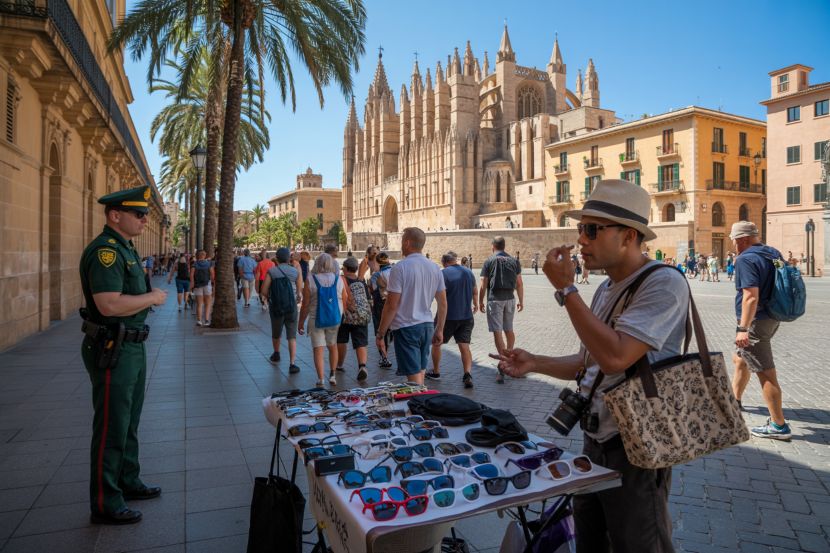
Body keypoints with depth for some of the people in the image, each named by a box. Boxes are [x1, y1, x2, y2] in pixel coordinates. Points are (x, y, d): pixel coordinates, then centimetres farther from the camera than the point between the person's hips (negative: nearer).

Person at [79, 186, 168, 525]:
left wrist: (148, 296, 7)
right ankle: (105, 505, 15)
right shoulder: (105, 251, -20)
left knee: (129, 422, 21)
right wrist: (153, 297, -19)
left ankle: (127, 483, 36)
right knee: (111, 429, 1)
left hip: (132, 347, 10)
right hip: (112, 351, -10)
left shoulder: (125, 248, 12)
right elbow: (109, 304, -30)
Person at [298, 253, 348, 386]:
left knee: (318, 349, 5)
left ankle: (320, 379, 3)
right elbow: (345, 301, 0)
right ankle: (332, 375, 21)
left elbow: (305, 304, -6)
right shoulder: (339, 280, -2)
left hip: (316, 319, -2)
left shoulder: (310, 280, -8)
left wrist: (301, 322, 4)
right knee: (333, 347, 19)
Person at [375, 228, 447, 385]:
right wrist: (439, 330, 17)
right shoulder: (435, 268, 5)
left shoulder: (400, 268, -14)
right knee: (420, 371, 19)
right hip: (427, 326, 6)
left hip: (406, 327, -6)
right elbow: (443, 303, 8)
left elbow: (392, 305, -15)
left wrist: (380, 334, -8)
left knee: (414, 375, -1)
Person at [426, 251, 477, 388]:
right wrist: (474, 305, 37)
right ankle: (468, 374, -9)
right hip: (466, 316, 5)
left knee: (436, 343, 15)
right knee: (465, 346, 5)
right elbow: (474, 292, 20)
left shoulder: (443, 273, -13)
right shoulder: (469, 272, 7)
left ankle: (436, 372, 26)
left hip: (448, 315, -4)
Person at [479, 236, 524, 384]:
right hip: (510, 299, 4)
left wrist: (480, 302, 5)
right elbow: (519, 284, 5)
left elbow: (483, 285, -5)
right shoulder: (514, 261, 6)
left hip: (495, 299, -4)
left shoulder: (489, 261, -3)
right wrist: (521, 301, 13)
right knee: (509, 330, 20)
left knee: (497, 332, -5)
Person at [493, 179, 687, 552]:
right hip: (596, 439, 8)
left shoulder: (664, 284, -19)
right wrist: (535, 363, 2)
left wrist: (566, 289, -25)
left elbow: (614, 357, -31)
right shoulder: (606, 289, 9)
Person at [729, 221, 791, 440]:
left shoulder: (745, 259, -19)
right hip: (771, 317, 10)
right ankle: (734, 400, 42)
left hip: (755, 322, -10)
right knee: (740, 359, 25)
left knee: (765, 373, -4)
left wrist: (743, 328, -28)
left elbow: (751, 296, -27)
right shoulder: (774, 253, 9)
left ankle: (779, 426, 3)